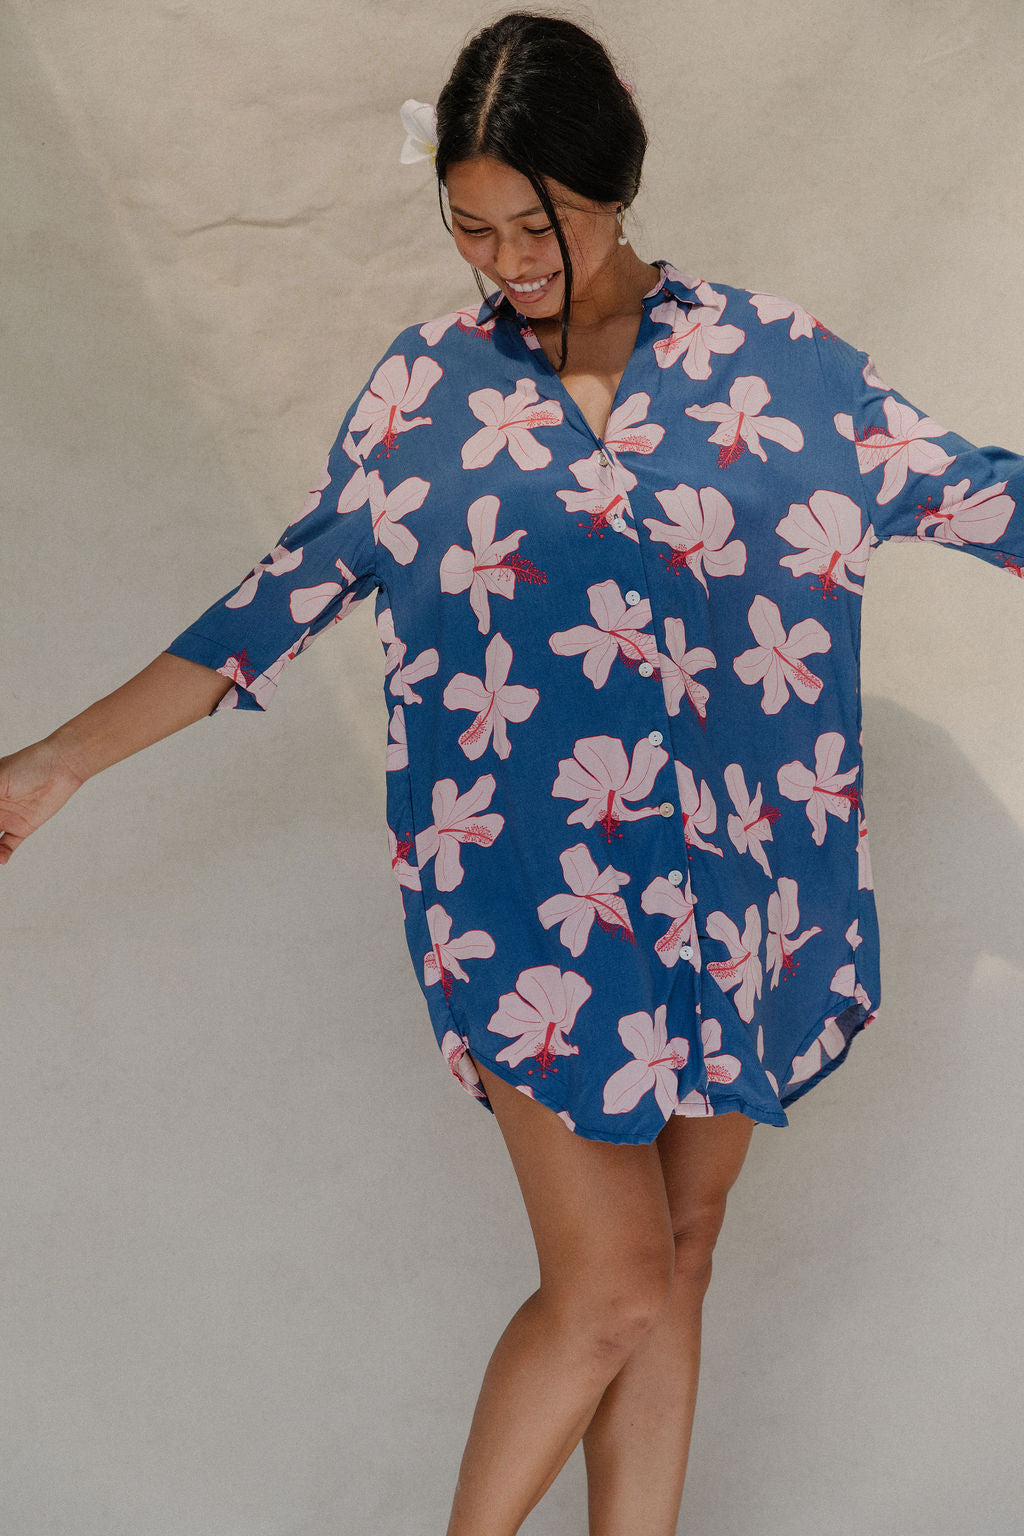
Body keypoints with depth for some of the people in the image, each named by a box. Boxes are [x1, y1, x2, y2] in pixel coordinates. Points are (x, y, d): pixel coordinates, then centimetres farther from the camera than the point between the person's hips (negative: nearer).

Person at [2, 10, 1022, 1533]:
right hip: (532, 905, -2)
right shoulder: (424, 388, 1)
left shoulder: (774, 358, 1)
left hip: (744, 889, 2)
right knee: (608, 1283, -3)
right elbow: (282, 603, 6)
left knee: (679, 1250, 11)